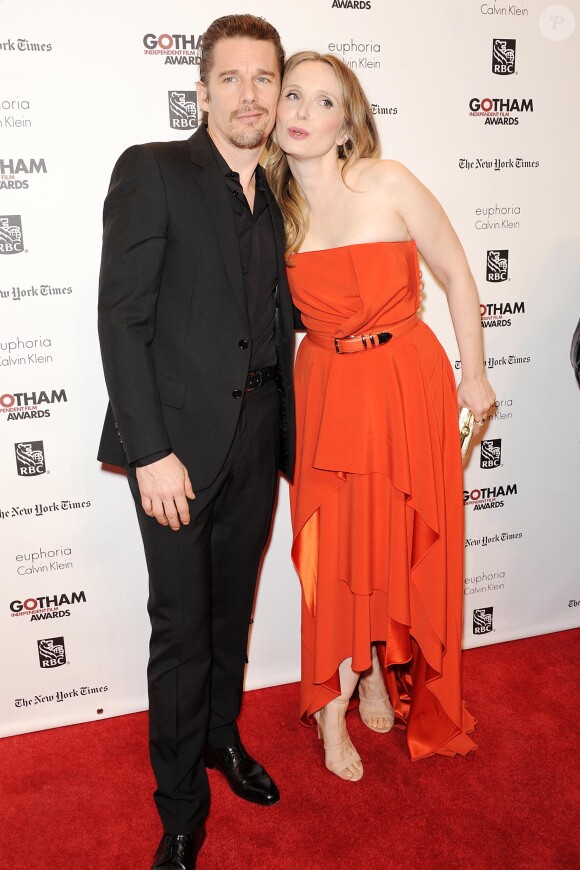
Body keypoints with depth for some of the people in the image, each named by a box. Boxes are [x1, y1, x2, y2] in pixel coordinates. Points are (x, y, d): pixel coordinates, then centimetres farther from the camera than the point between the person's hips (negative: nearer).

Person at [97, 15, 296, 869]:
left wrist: (286, 436, 8)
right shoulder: (151, 170, -4)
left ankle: (223, 735, 41)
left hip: (257, 438, 5)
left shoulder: (274, 198, 14)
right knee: (182, 626, 3)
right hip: (179, 439, -5)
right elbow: (122, 317, -11)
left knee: (233, 608, 18)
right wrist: (151, 451, -17)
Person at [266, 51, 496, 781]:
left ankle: (380, 674, 38)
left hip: (407, 384, -1)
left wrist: (473, 375, 2)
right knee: (335, 549, 5)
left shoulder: (389, 185, -9)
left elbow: (457, 276, -2)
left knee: (401, 543, 10)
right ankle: (334, 709, 25)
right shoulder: (274, 208, 0)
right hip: (327, 391, 2)